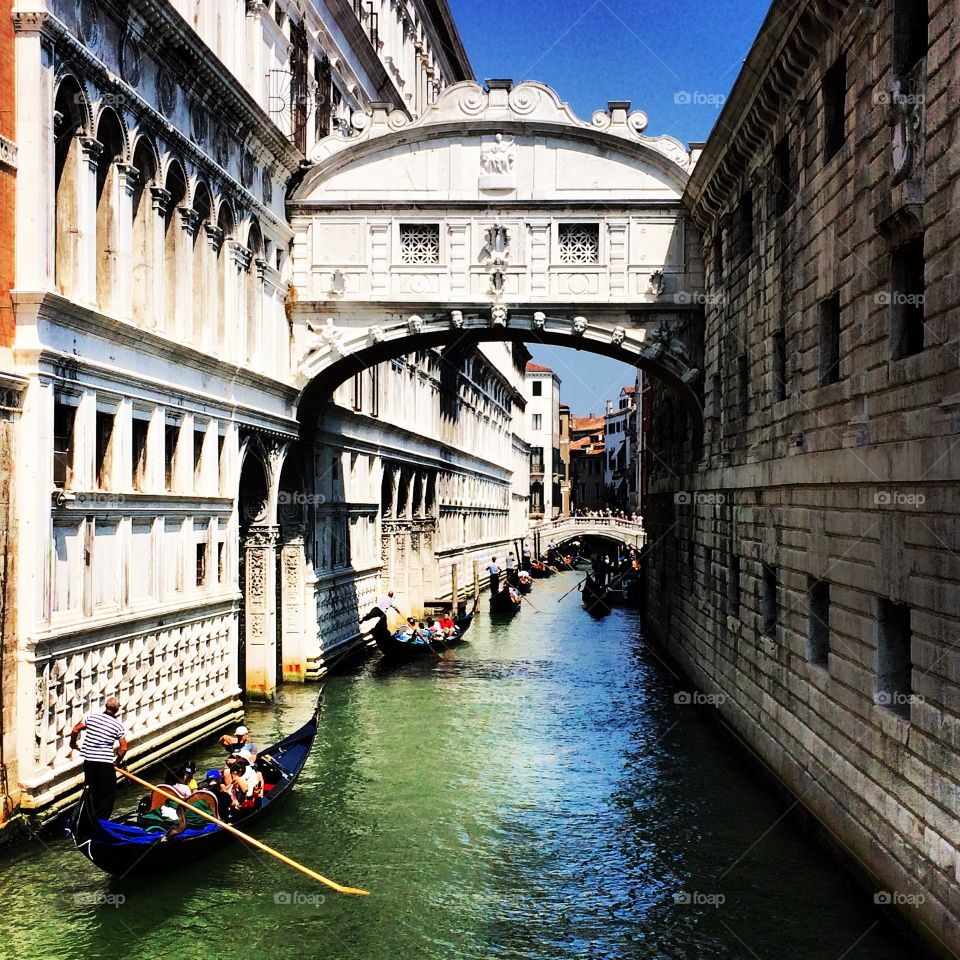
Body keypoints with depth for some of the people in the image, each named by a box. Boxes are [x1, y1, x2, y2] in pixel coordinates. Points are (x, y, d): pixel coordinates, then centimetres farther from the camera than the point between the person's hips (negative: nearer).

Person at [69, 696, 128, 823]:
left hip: (88, 761, 4)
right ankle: (101, 821, 2)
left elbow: (75, 730, 5)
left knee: (92, 791, 18)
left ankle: (92, 820, 25)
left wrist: (73, 743, 24)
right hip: (106, 763, -4)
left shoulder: (91, 717, 1)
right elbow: (123, 748, -6)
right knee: (108, 793, 7)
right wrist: (118, 762, 11)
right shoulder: (119, 726, -5)